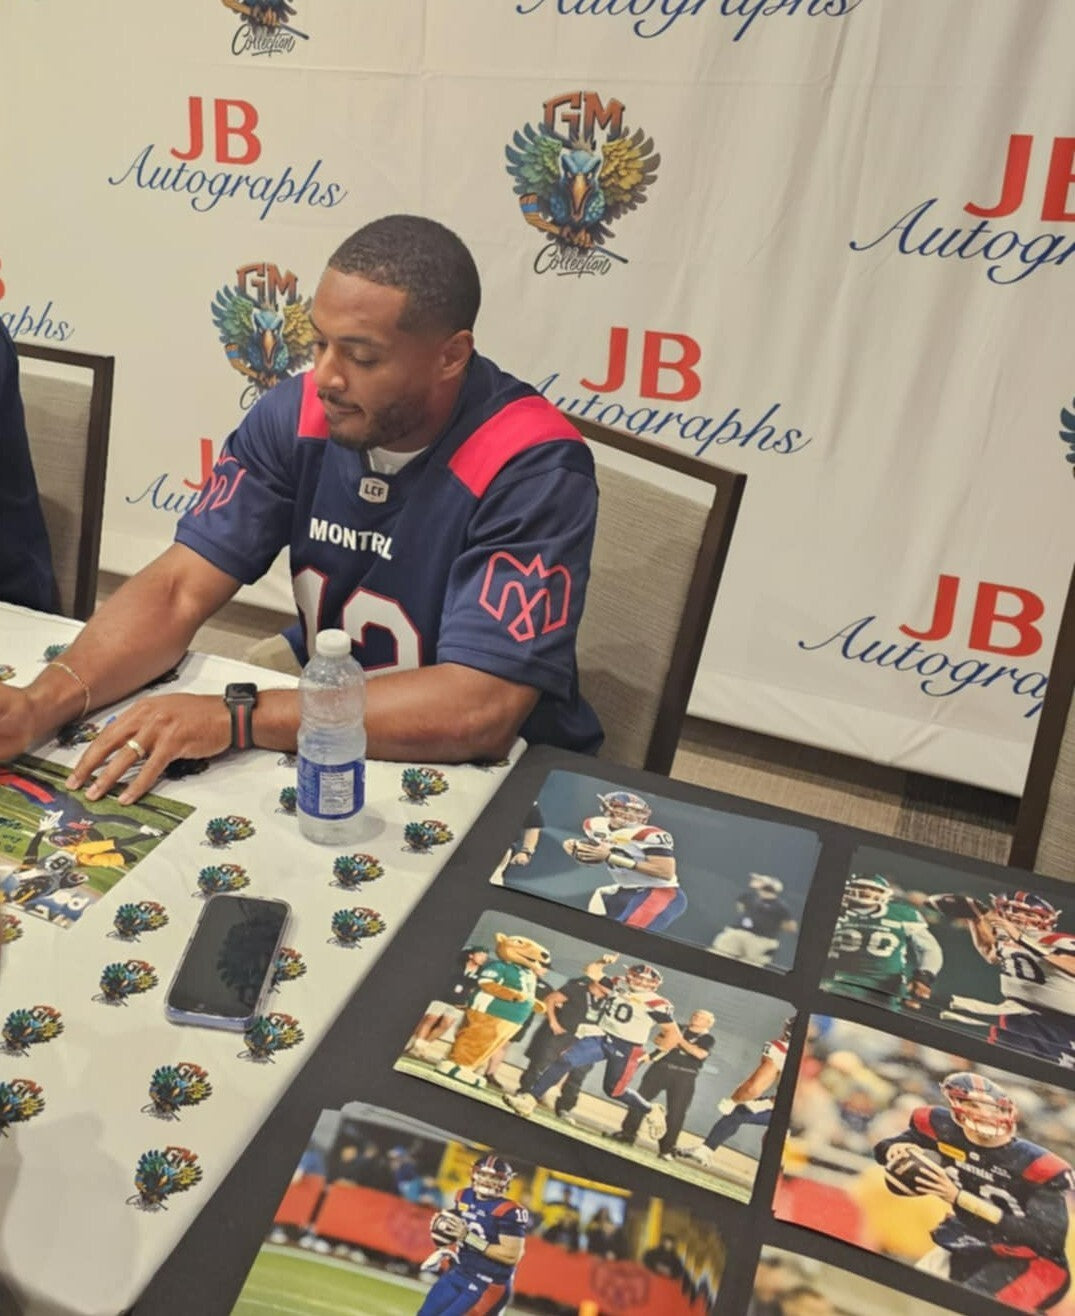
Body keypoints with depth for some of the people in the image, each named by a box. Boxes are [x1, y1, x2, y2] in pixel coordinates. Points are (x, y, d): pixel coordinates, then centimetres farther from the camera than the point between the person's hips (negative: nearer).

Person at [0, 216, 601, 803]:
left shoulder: (534, 469, -24)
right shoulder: (297, 413, -8)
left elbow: (478, 711, -30)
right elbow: (180, 588, -8)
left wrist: (233, 717, -32)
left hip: (496, 770, -3)